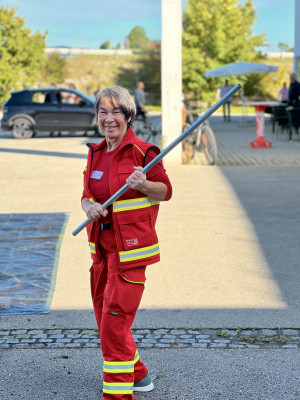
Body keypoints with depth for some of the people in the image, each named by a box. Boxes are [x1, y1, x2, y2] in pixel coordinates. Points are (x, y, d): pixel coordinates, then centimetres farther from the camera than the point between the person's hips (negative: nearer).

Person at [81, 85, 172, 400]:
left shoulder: (142, 152, -11)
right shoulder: (96, 153, 8)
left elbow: (166, 191, -5)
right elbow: (87, 196, 13)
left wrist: (142, 184, -24)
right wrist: (89, 207, -9)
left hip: (130, 250, -8)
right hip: (102, 247, 8)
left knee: (115, 320, -10)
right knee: (105, 321, 17)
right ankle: (137, 375, 36)